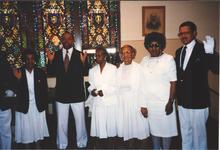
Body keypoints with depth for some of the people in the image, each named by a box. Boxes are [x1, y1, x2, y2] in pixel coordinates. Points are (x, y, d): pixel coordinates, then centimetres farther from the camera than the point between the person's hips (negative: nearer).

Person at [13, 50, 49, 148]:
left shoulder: (41, 72, -2)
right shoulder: (18, 73, -5)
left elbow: (45, 90, 2)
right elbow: (17, 91, -9)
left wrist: (45, 105, -1)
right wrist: (18, 79, -23)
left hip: (38, 106, 1)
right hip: (24, 107, -1)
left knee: (38, 127, 13)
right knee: (26, 129, 9)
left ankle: (38, 146, 31)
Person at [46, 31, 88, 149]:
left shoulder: (80, 54, -4)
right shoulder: (56, 55, 2)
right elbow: (51, 73, -3)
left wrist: (83, 62, -28)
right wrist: (51, 61, -18)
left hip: (77, 94, -1)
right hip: (61, 95, 2)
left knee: (80, 122, 12)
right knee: (61, 123, 15)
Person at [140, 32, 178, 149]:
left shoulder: (169, 59, -7)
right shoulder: (144, 60, 5)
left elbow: (173, 83, -8)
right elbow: (141, 82, 6)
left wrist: (170, 103, -12)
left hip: (164, 103, -3)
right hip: (148, 102, 4)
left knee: (166, 128, 8)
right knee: (153, 128, 15)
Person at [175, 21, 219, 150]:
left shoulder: (203, 49, -12)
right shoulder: (179, 51, 8)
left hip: (198, 101, -6)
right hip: (182, 101, 6)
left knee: (198, 134, 11)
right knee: (185, 133, 21)